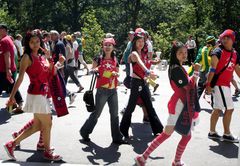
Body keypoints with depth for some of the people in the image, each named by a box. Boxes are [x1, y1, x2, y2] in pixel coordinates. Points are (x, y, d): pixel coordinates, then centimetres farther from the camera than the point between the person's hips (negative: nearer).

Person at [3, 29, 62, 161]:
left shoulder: (41, 56, 12)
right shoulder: (27, 57, -10)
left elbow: (48, 75, 12)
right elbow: (20, 78, -16)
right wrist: (12, 96, -20)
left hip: (43, 94, 8)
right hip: (36, 95, -8)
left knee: (37, 126, 15)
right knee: (47, 124, 2)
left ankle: (12, 144, 22)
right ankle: (47, 152, 21)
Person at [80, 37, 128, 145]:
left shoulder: (115, 60, 8)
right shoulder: (99, 59, -4)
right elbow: (92, 70, 1)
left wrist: (116, 74, -6)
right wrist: (94, 70, -20)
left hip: (113, 90, 5)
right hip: (102, 90, -4)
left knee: (114, 114, 7)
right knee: (96, 113, 2)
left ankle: (117, 138, 14)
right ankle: (84, 132, 20)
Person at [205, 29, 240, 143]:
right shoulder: (218, 52, -10)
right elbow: (212, 69, -15)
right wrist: (208, 84, -20)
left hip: (226, 85, 8)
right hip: (218, 84, -8)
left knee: (218, 109, 13)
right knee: (229, 109, -5)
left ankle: (212, 132, 23)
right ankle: (227, 134, 6)